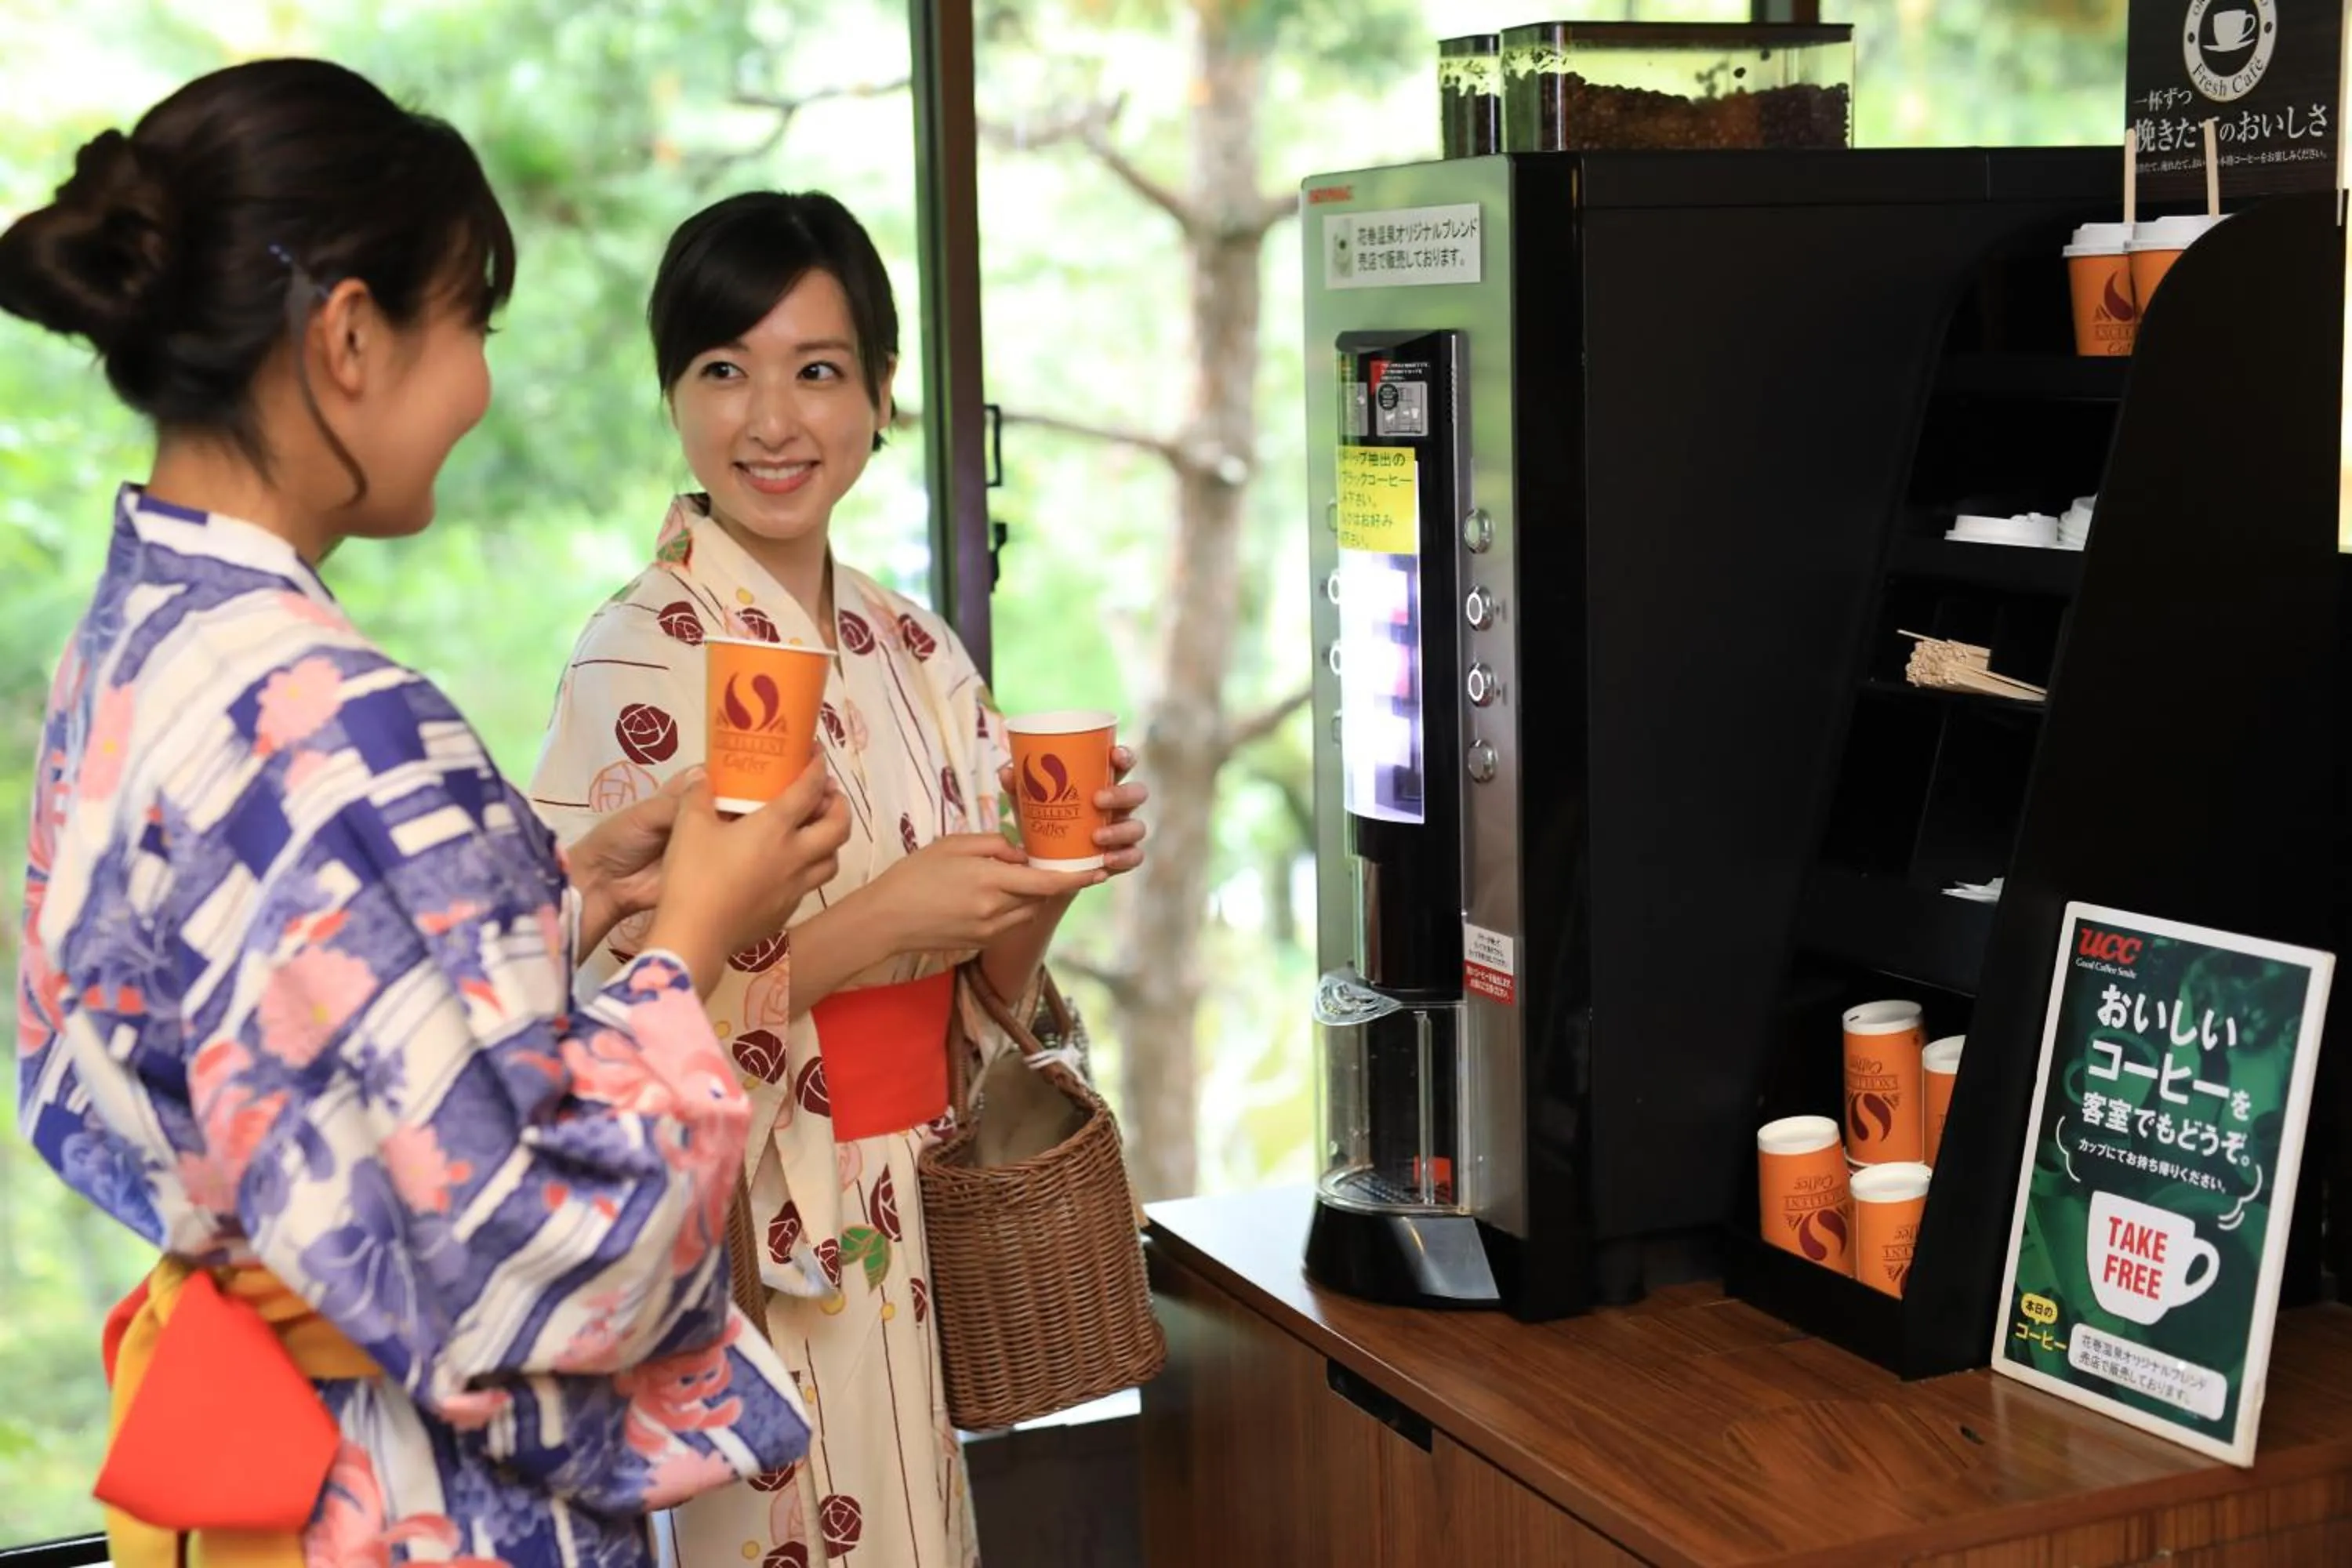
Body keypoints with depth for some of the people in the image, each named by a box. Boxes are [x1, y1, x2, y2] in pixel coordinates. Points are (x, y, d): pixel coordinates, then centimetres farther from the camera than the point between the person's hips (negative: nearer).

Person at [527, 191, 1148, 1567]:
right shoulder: (641, 666, -15)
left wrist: (1054, 882, -8)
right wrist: (877, 921, -23)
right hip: (752, 1253, -6)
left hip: (916, 1246, 6)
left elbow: (982, 981, 11)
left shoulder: (918, 653, 5)